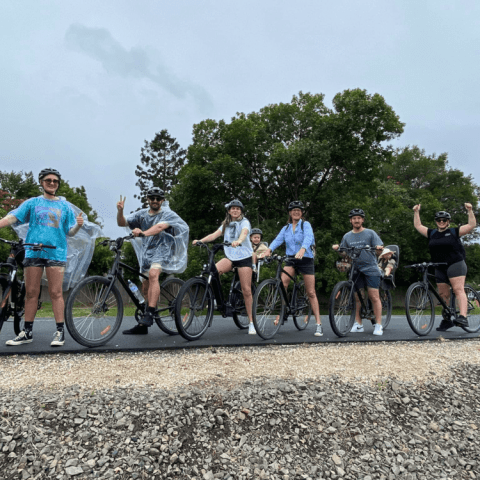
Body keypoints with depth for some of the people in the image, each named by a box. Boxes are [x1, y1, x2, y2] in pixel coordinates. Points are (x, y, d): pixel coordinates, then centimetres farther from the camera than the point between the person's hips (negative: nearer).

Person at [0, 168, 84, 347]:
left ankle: (60, 332, 2)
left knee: (56, 293, -3)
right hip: (33, 252, 1)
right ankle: (27, 332, 15)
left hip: (55, 252, -1)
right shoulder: (32, 203, 13)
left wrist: (78, 225, -12)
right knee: (31, 293, 5)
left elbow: (70, 232, 8)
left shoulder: (65, 206, 12)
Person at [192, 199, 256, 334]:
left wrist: (239, 240, -47)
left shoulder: (244, 222, -1)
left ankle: (251, 323, 4)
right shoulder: (226, 225, 14)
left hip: (244, 257, -4)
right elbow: (215, 234, 1)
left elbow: (244, 232, -24)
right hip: (230, 257, 4)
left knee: (246, 290, -6)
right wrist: (200, 240, -16)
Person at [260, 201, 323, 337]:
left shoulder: (306, 224, -1)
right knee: (282, 285, -20)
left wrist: (302, 249, -42)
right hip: (291, 259, 3)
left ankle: (318, 324, 6)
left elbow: (308, 238, -21)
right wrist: (268, 250, -26)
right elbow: (278, 240, -6)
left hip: (306, 259, -3)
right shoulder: (286, 228, 11)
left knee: (311, 293, -1)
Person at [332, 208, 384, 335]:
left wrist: (379, 248, -22)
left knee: (374, 297, -5)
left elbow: (378, 252, 1)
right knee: (356, 298, 4)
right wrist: (337, 248, -6)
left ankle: (378, 325, 2)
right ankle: (358, 324, 12)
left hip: (371, 269, -3)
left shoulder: (370, 233, 5)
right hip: (355, 269, 3)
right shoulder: (347, 236, 13)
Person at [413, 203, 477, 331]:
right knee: (443, 295, 6)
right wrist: (416, 212, 19)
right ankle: (447, 320, 14)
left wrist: (470, 210, -6)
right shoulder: (432, 233, 14)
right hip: (440, 269, 4)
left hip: (455, 265, -4)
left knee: (458, 290, -16)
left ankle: (463, 317, -24)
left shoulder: (454, 232, 5)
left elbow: (472, 225, 0)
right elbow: (418, 226, 21)